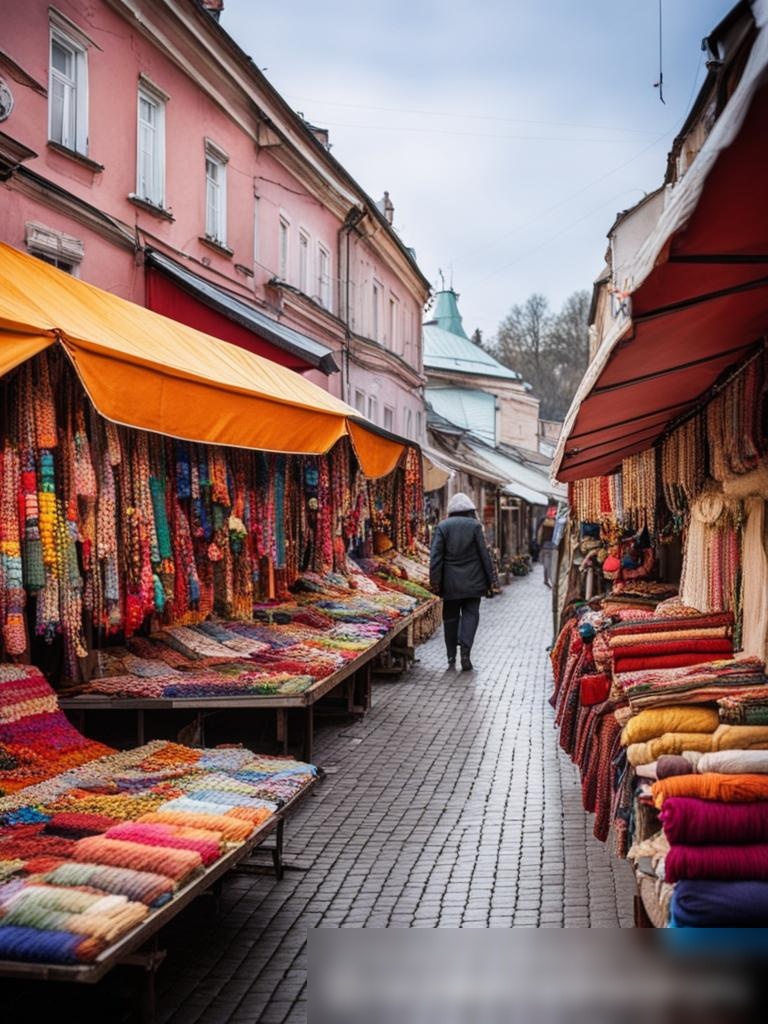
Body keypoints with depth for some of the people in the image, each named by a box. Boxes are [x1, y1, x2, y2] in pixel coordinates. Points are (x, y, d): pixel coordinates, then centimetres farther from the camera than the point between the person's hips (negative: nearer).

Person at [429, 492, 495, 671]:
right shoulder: (474, 525, -2)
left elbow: (436, 555, -6)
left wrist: (435, 581, -5)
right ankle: (465, 651, -13)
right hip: (472, 581, -1)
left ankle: (451, 658, 15)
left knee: (450, 618, 9)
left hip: (450, 582, 1)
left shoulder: (442, 527, 1)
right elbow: (484, 554, -1)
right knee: (470, 615, 3)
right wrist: (489, 581, 5)